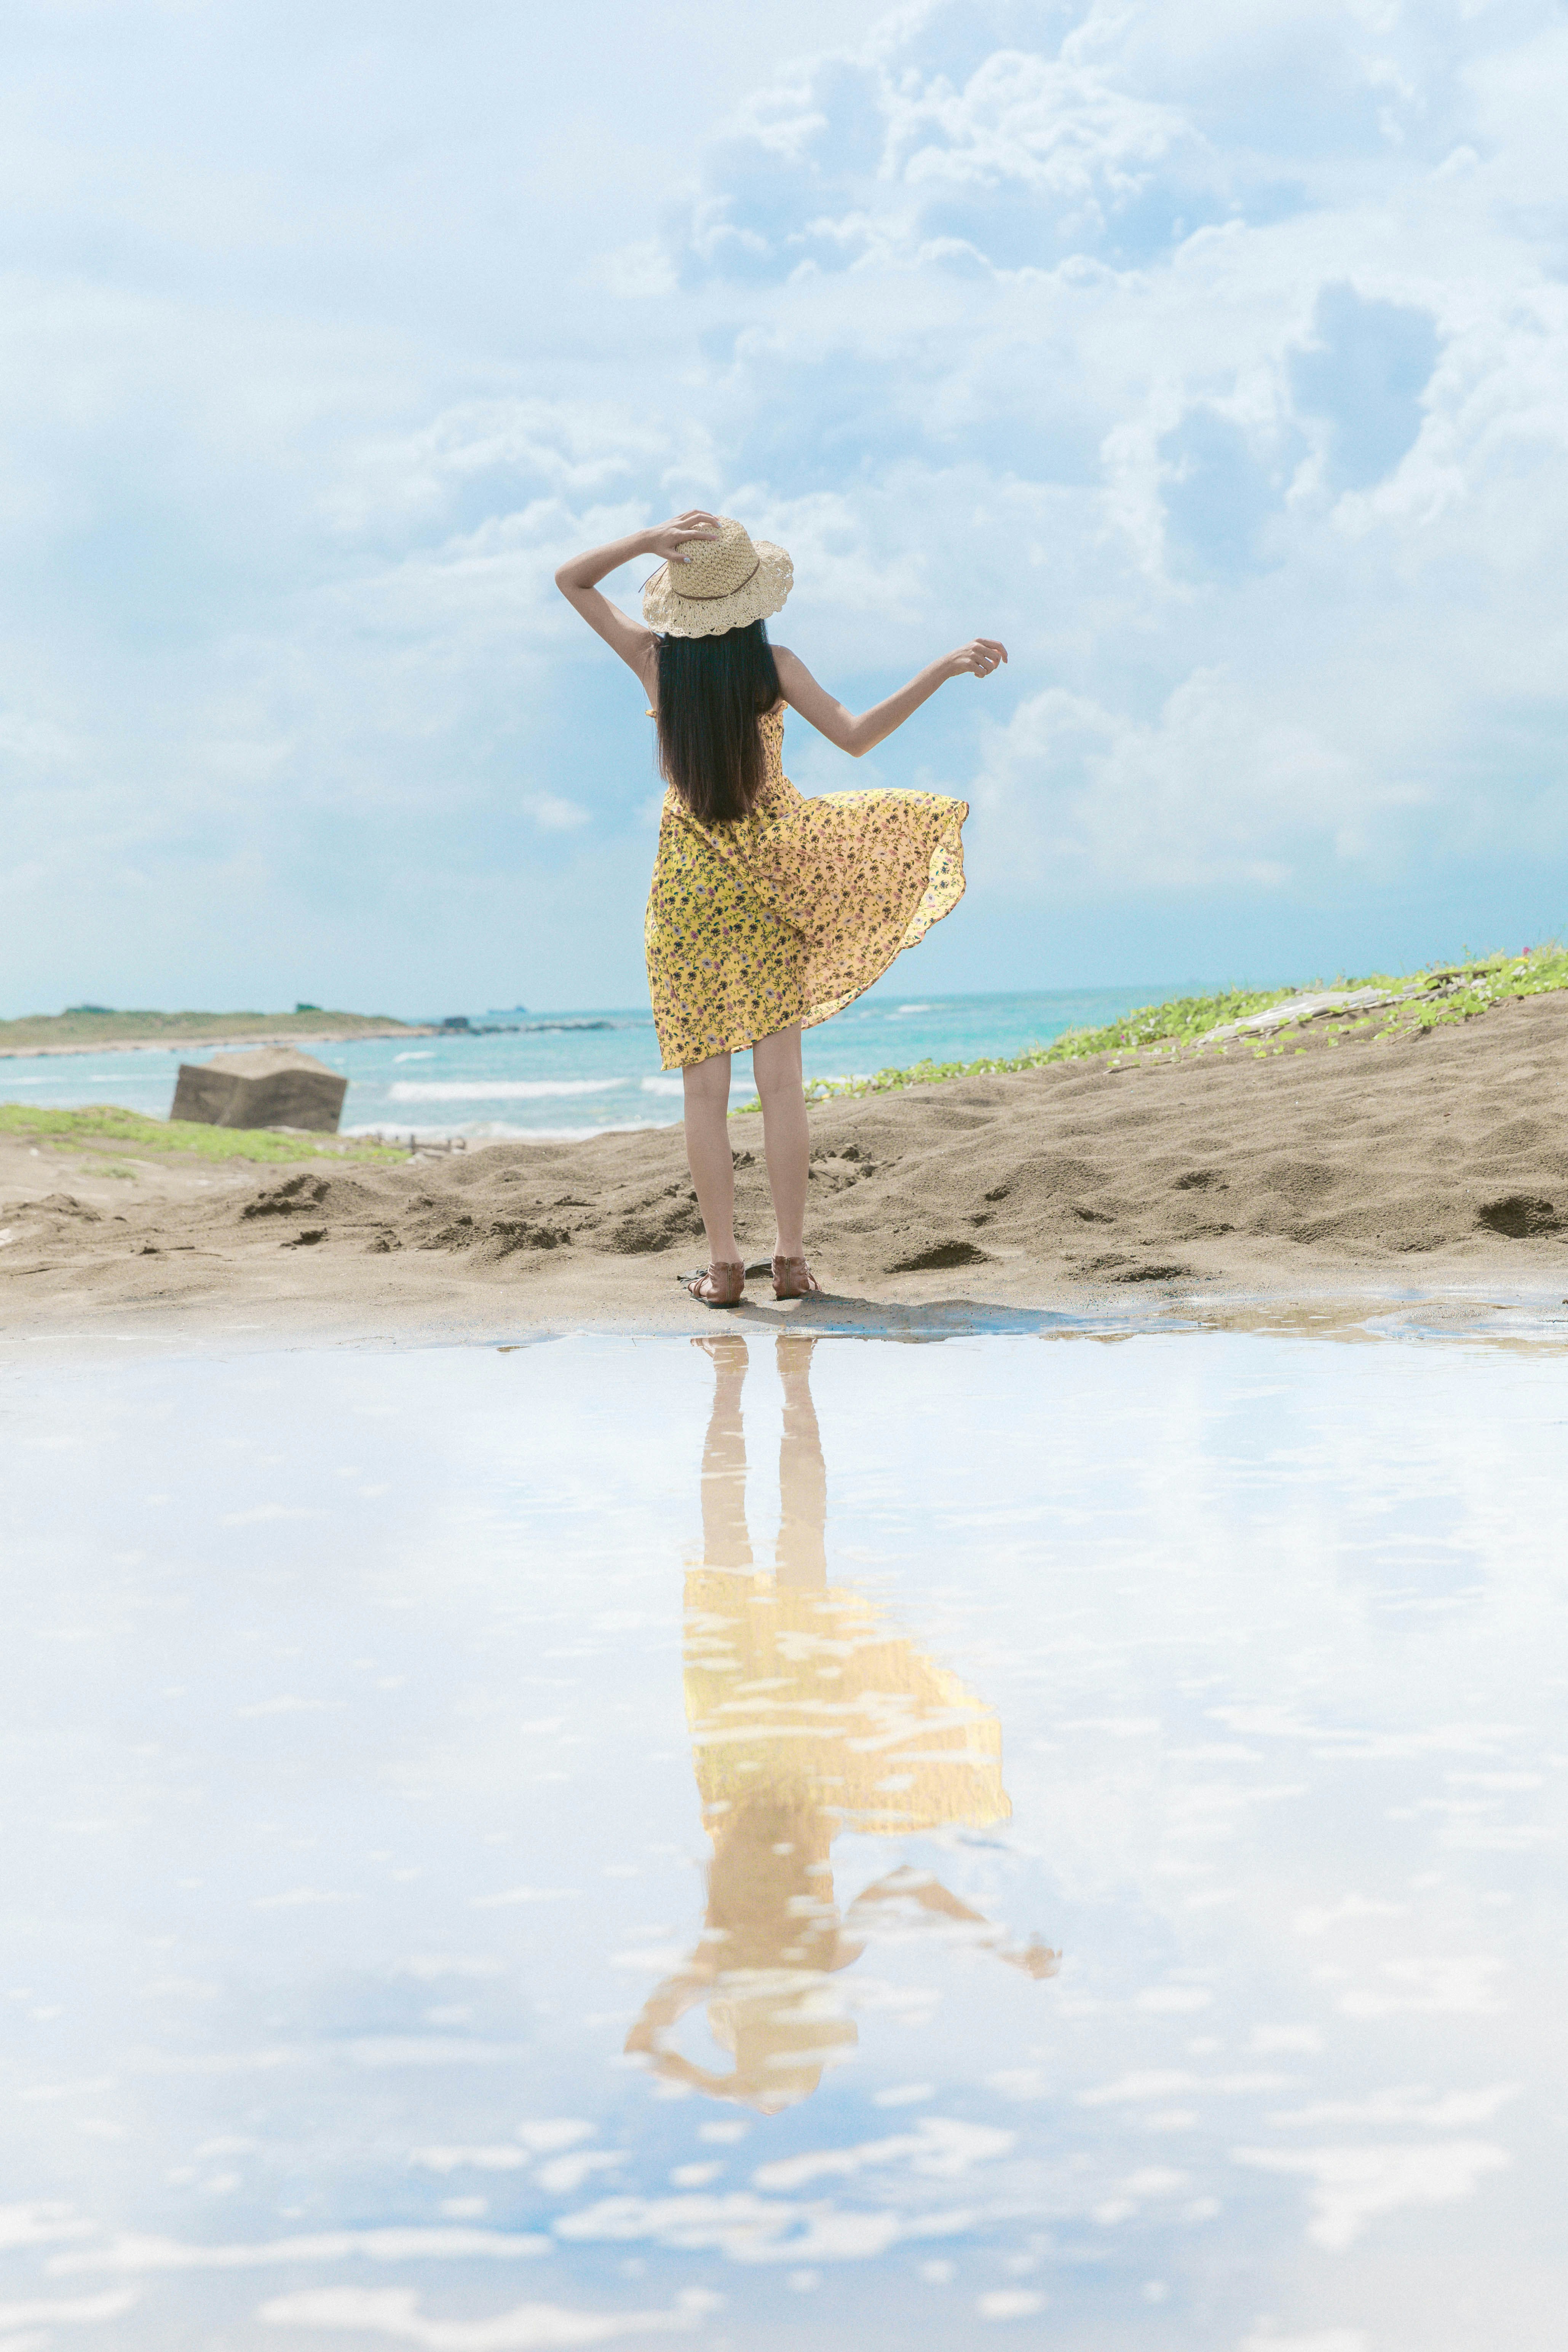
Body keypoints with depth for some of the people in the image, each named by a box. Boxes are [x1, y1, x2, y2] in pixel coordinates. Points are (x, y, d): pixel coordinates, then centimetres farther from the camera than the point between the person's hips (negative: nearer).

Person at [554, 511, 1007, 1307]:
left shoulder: (657, 660, -7)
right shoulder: (772, 666, -11)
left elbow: (570, 578, 3)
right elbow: (855, 737, -12)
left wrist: (650, 540, -9)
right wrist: (943, 670, -10)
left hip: (688, 880, 0)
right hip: (771, 874, 0)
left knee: (704, 1084, 4)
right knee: (779, 1075, 4)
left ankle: (723, 1264, 2)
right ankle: (791, 1258, 4)